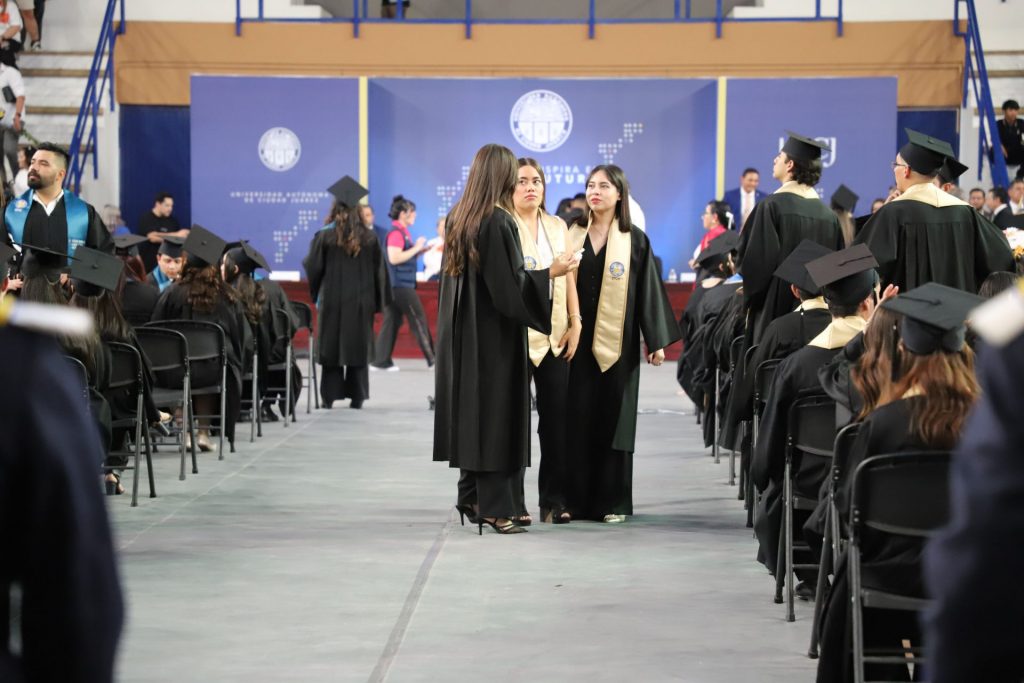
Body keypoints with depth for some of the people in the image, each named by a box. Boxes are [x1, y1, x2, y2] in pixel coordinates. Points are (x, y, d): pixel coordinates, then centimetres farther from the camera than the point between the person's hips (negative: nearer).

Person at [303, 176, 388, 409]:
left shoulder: (325, 237, -9)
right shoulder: (369, 239, -2)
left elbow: (312, 268, -3)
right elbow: (379, 273, 2)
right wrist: (378, 301, 11)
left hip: (332, 302, -1)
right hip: (361, 303, 1)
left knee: (331, 347, 7)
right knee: (358, 347, 8)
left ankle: (329, 396, 7)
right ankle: (357, 396, 8)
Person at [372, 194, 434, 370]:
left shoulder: (402, 231, 16)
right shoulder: (396, 232, -14)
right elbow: (394, 258, -23)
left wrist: (420, 250, 8)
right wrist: (416, 248, -17)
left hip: (399, 284, 10)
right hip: (400, 284, -10)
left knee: (392, 321, 8)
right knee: (418, 319, -4)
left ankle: (381, 360, 7)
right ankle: (432, 358, 0)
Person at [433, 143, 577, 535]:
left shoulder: (458, 218, 7)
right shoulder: (499, 221, -17)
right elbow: (508, 285, -20)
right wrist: (551, 272, -12)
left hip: (462, 332, 8)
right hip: (494, 333, -8)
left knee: (471, 410, 14)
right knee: (496, 413, -4)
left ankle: (471, 498, 20)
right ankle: (494, 508, -2)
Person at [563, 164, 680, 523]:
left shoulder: (635, 241, 2)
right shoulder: (573, 236, 8)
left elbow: (648, 290, 1)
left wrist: (656, 341, -4)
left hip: (616, 343, -2)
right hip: (577, 341, 2)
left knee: (613, 419, 1)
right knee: (577, 421, 2)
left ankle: (613, 501, 7)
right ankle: (576, 499, 8)